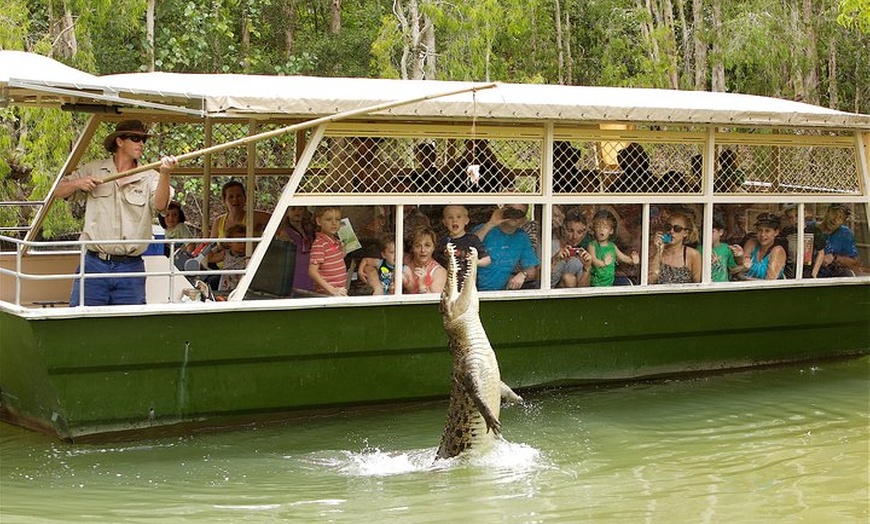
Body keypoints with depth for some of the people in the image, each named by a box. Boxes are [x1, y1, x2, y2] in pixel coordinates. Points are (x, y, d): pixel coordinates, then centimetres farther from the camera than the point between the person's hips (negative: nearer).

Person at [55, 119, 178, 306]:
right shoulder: (93, 170, 8)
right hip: (94, 265, 0)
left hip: (131, 270, 0)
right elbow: (58, 192, 16)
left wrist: (164, 174, -35)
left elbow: (160, 206, -17)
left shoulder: (149, 178, 2)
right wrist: (78, 184, -5)